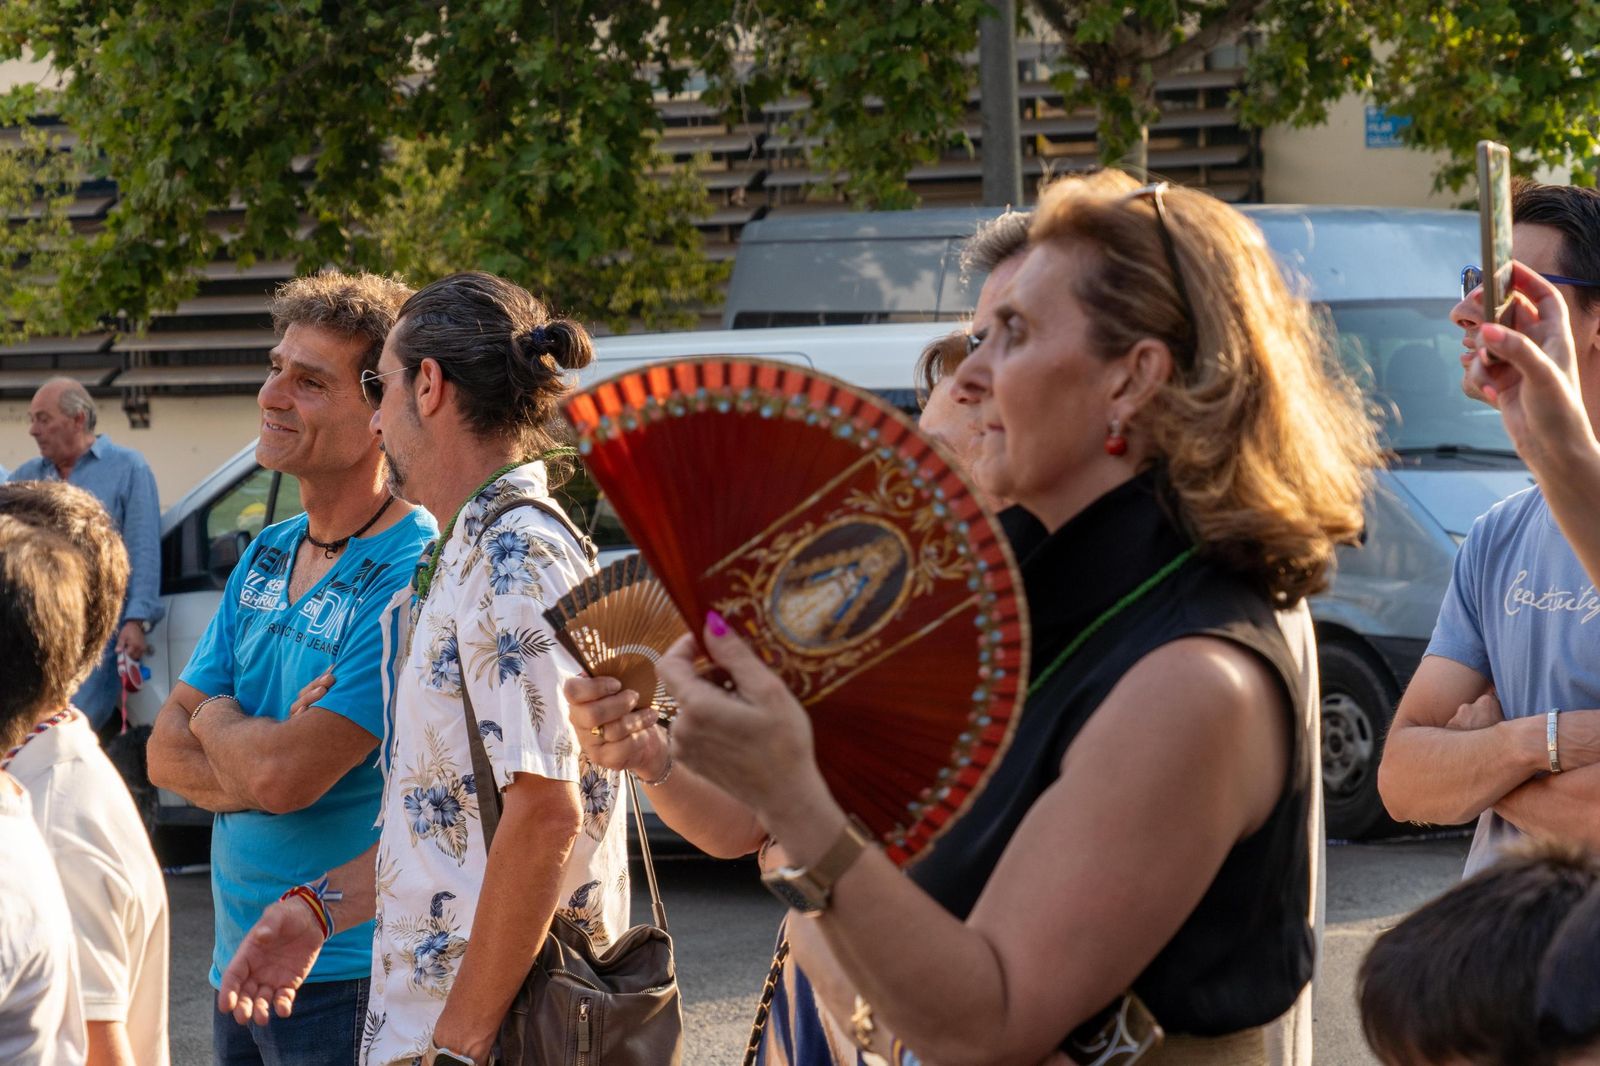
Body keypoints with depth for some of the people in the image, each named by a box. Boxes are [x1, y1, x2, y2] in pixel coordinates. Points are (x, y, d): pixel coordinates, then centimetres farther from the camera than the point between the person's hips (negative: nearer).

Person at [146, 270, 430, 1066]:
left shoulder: (411, 575, -18)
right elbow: (166, 754, 7)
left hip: (348, 979, -8)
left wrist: (213, 715, -3)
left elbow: (283, 775, -24)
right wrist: (258, 772, -14)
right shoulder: (266, 556, 9)